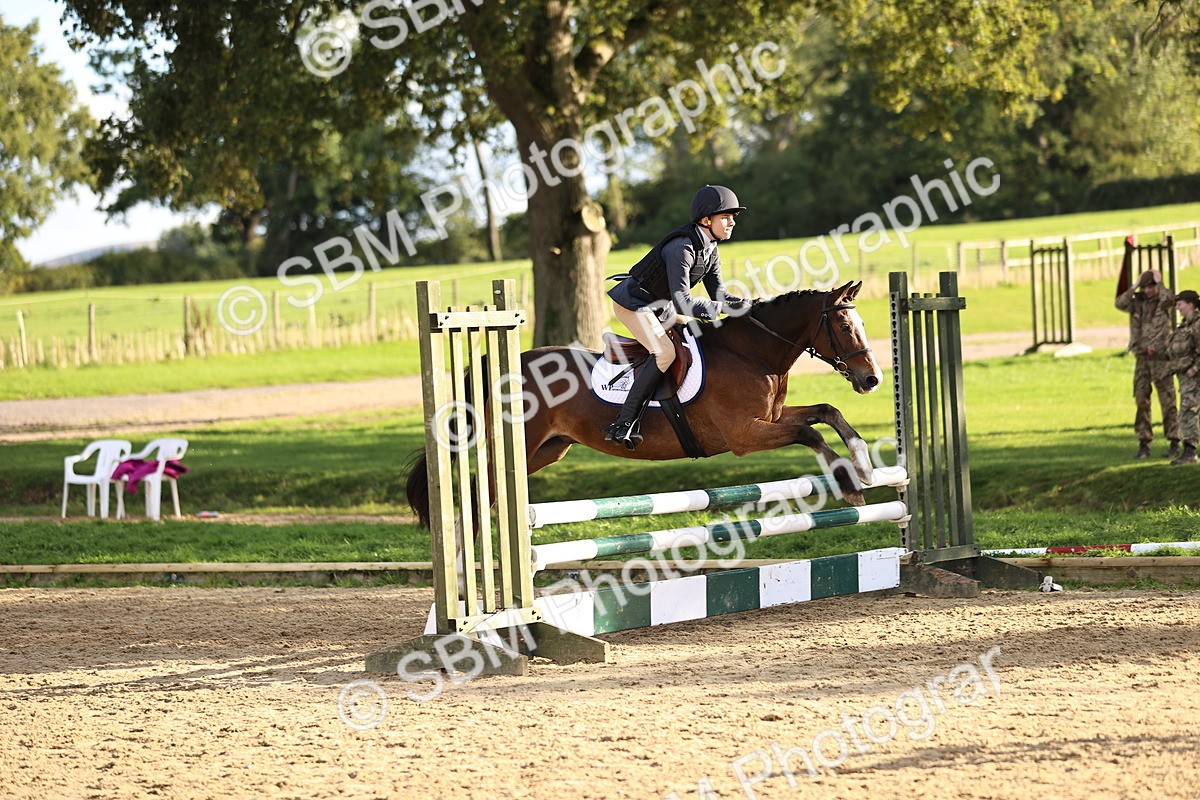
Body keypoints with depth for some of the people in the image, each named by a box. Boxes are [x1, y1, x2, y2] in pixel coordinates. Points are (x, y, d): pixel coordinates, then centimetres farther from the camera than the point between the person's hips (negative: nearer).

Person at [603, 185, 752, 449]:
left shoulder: (710, 249, 0)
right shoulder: (682, 247, -30)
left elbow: (718, 293, 1)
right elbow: (682, 303, -34)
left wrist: (750, 305, -15)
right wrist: (724, 308, -31)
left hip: (660, 306, 10)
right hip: (632, 303, -10)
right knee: (665, 352, -26)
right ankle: (623, 424, -27)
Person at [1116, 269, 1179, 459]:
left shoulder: (1163, 301, 0)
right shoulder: (1137, 302, 8)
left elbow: (1169, 298, -24)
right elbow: (1120, 303, -9)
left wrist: (1159, 281, -10)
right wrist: (1135, 285, -8)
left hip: (1161, 357, -3)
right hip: (1142, 358, 3)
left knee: (1167, 401, -2)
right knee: (1141, 401, 1)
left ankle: (1174, 443, 2)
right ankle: (1144, 443, 5)